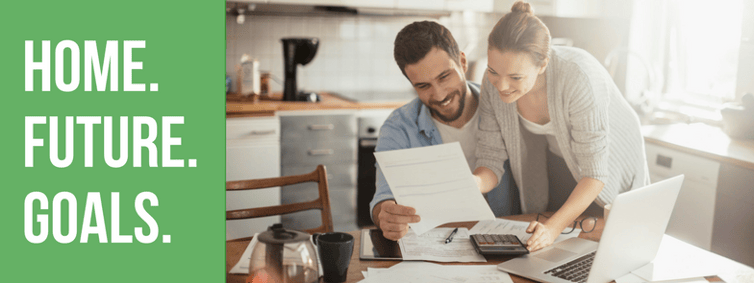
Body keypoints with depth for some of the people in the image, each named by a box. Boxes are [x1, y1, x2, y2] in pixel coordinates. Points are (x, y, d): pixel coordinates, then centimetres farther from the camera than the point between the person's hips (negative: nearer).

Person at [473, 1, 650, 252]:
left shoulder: (577, 78, -39)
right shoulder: (494, 81, -24)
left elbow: (595, 173, -33)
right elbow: (491, 158, -18)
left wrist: (554, 226, -45)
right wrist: (475, 182, -40)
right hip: (556, 168, 4)